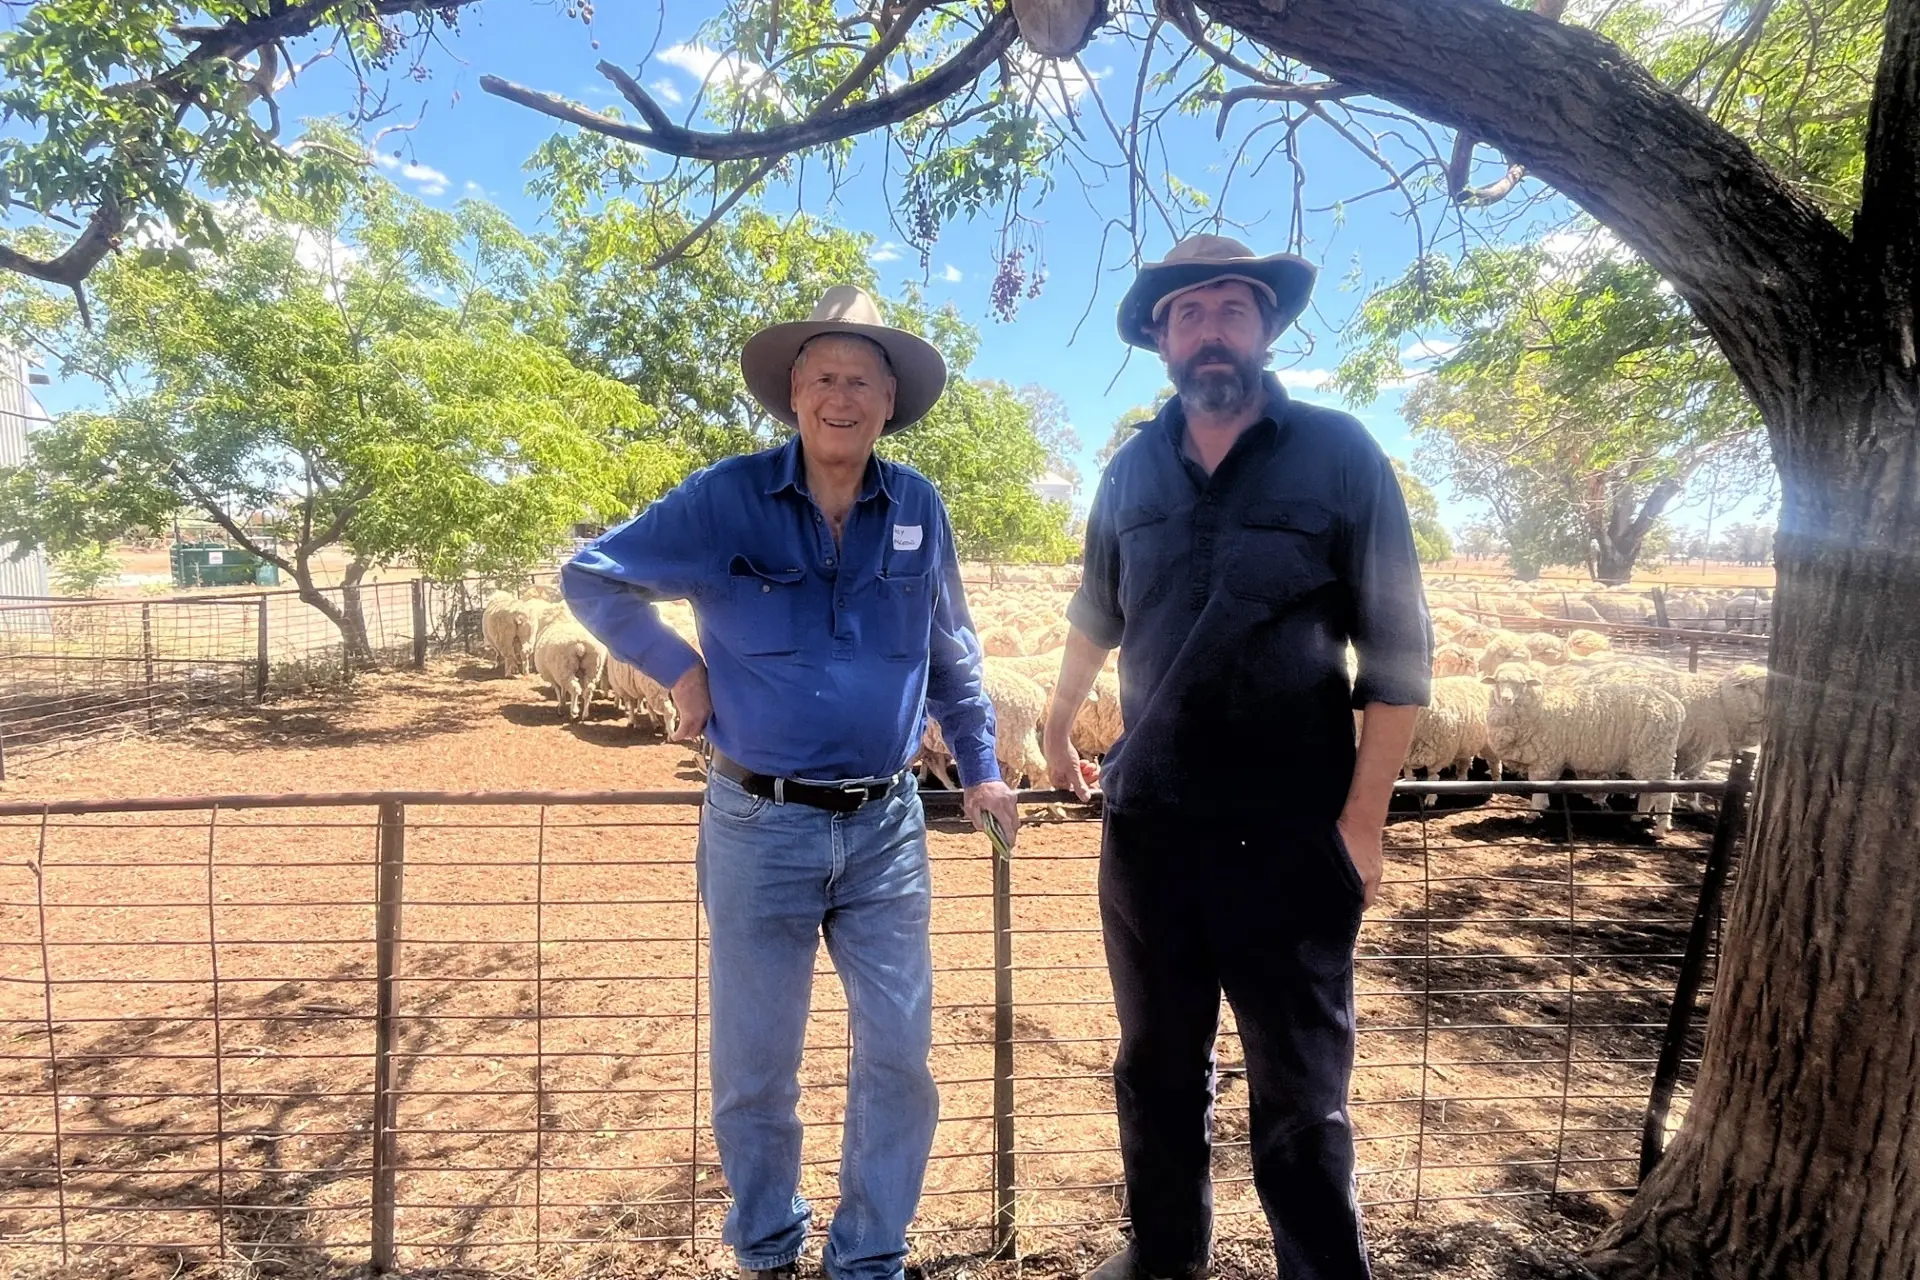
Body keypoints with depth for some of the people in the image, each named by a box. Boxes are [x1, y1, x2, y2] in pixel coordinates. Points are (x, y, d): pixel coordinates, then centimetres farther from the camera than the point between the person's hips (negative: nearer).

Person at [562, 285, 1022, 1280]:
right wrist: (676, 669, -6)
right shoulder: (727, 498, -8)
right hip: (760, 829, -2)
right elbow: (592, 576, 2)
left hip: (887, 828, 3)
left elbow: (950, 653, 14)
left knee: (899, 1057, 10)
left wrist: (979, 767, 15)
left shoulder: (918, 509, 2)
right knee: (754, 1064, 12)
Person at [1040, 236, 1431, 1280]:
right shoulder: (1133, 470, 7)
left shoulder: (1338, 455, -5)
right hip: (1146, 825, 4)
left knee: (1299, 1094, 7)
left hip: (1290, 833, -4)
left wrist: (1363, 816, -10)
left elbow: (1396, 650, -6)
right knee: (1156, 1068, 18)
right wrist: (1057, 727, 29)